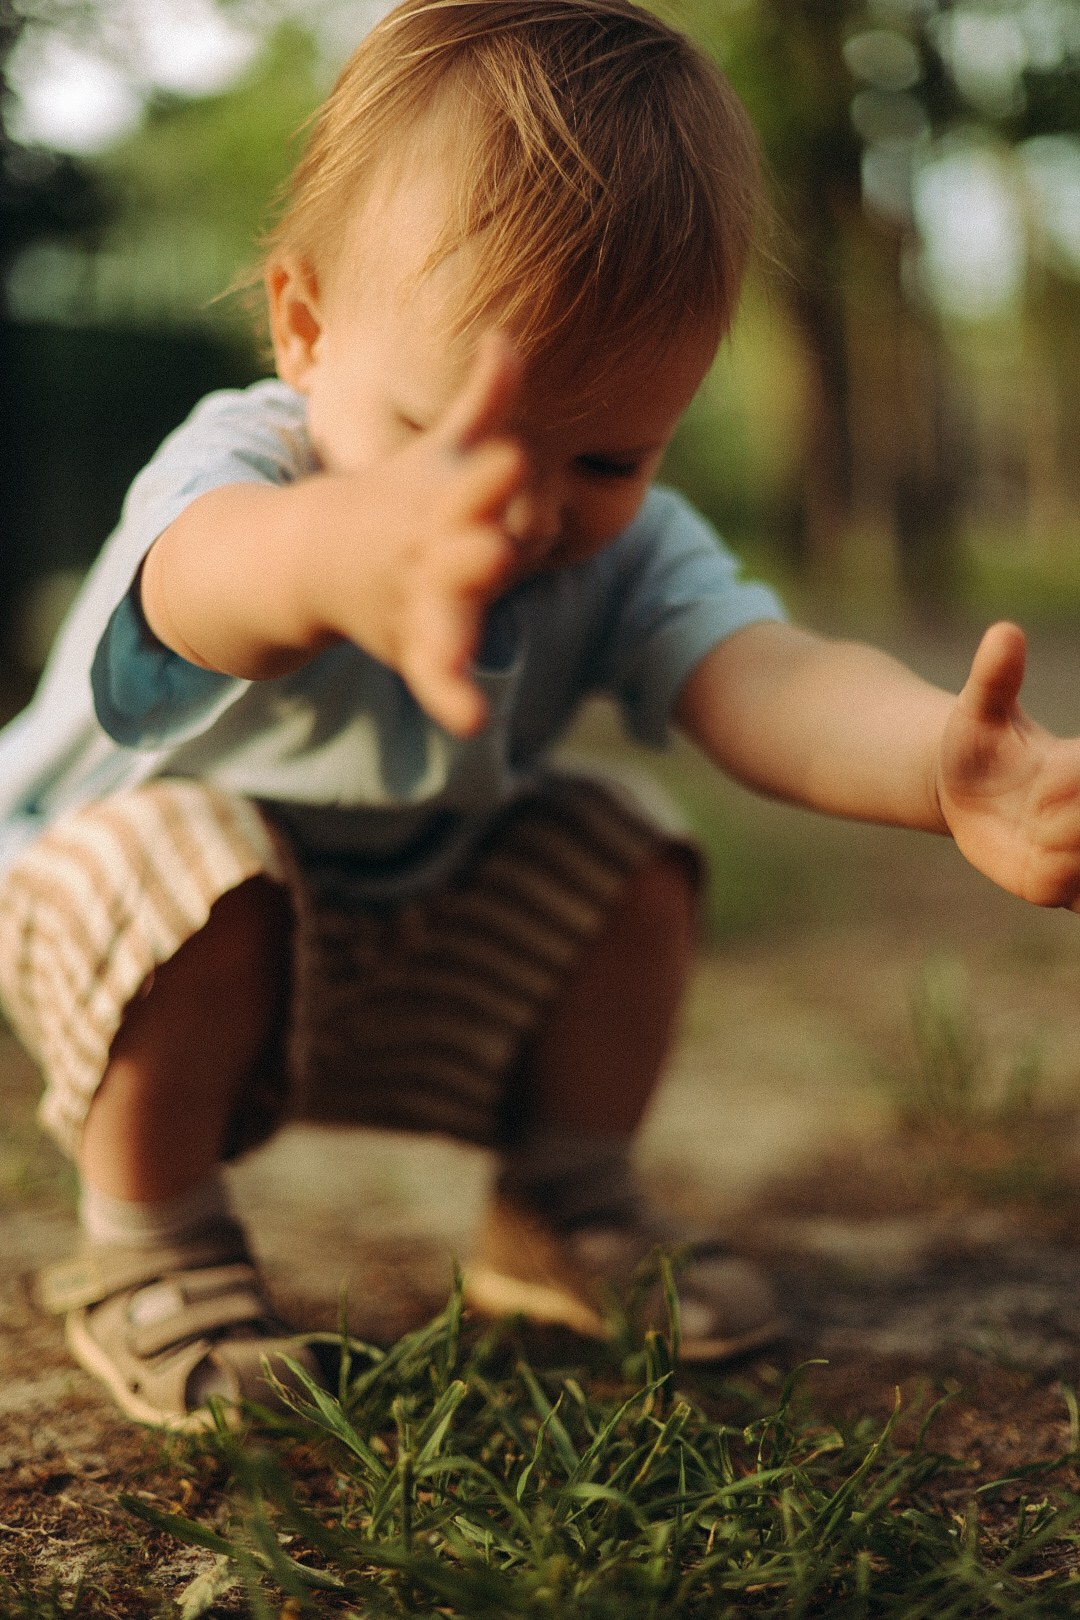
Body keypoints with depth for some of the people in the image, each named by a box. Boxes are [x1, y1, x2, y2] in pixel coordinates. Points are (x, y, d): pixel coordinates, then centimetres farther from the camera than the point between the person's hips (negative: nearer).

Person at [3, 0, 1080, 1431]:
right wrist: (345, 552, -89)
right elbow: (204, 574, -62)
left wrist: (943, 761, -64)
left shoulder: (621, 546, -20)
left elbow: (759, 676, -39)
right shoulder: (244, 463, -36)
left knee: (623, 857, -13)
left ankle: (564, 1214, 9)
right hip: (115, 917, -4)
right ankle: (146, 1246, -10)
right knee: (192, 869, -34)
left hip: (422, 942, 5)